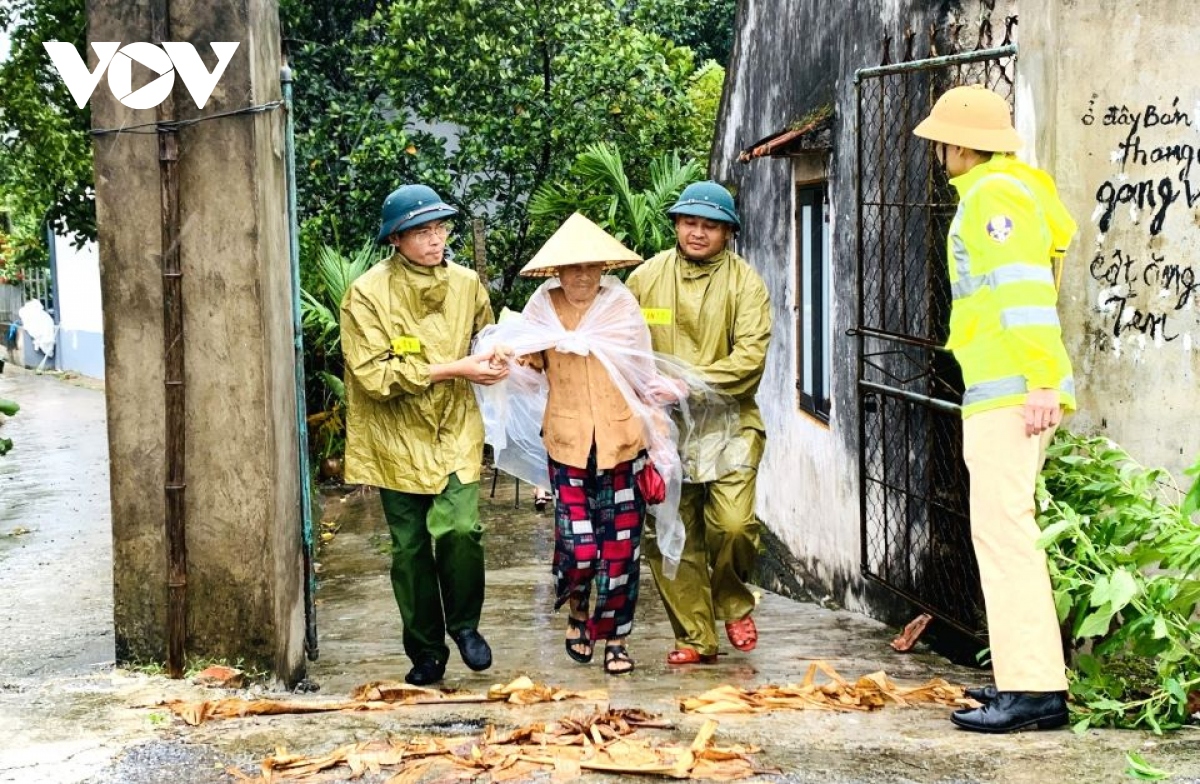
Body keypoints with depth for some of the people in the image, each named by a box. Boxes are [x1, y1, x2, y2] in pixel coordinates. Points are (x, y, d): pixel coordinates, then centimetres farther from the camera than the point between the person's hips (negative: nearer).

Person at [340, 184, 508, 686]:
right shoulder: (367, 294, -10)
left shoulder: (466, 283, 4)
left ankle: (464, 624, 10)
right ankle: (426, 653, 22)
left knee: (459, 530, -16)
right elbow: (373, 375, -18)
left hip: (455, 432, 2)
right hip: (397, 439, -2)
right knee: (410, 548, 6)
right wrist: (451, 369, -19)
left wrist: (497, 359, -1)